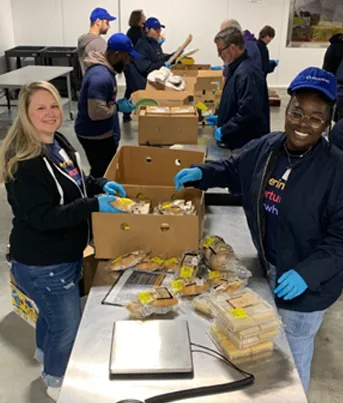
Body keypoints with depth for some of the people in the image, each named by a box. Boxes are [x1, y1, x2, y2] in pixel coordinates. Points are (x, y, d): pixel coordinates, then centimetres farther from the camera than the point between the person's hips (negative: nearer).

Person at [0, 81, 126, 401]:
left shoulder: (58, 142, 2)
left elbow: (73, 183, 17)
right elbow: (43, 217, -30)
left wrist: (101, 185, -1)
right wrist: (94, 205, -33)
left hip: (65, 255, 9)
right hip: (42, 265, -9)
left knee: (52, 313, 31)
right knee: (68, 324, 9)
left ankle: (45, 352, 60)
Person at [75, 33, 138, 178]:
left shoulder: (103, 67, 6)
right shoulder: (101, 76, -28)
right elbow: (96, 112, -31)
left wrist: (117, 102, 6)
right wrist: (118, 107, -17)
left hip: (101, 132, 10)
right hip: (95, 136, -10)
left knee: (103, 172, 20)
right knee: (103, 175, 1)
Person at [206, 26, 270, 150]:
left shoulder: (247, 73, -24)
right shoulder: (238, 69, 11)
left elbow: (248, 114, -31)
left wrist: (224, 130, -22)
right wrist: (221, 119, 19)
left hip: (246, 145, -10)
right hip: (236, 141, 10)